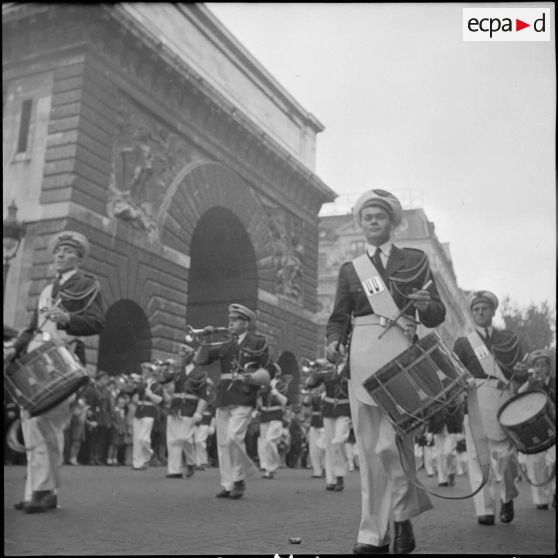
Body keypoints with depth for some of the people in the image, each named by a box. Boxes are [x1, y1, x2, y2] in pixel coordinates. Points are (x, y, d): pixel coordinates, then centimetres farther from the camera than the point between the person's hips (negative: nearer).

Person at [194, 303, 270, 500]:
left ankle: (239, 479, 1)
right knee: (223, 443, 5)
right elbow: (199, 360, 15)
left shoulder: (258, 342, 5)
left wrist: (252, 377, -16)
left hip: (243, 399, -6)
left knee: (233, 437, -18)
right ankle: (228, 485, 13)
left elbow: (269, 369, 1)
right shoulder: (225, 346, 18)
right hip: (223, 399, 6)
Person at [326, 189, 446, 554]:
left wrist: (425, 304, -14)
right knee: (368, 446, 2)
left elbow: (437, 317, 9)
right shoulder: (350, 270, 16)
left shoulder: (415, 260, 11)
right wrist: (334, 341, -8)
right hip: (362, 357, 3)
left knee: (390, 443, -11)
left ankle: (402, 519, 12)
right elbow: (339, 317, 13)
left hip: (400, 353, -2)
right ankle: (376, 534, 11)